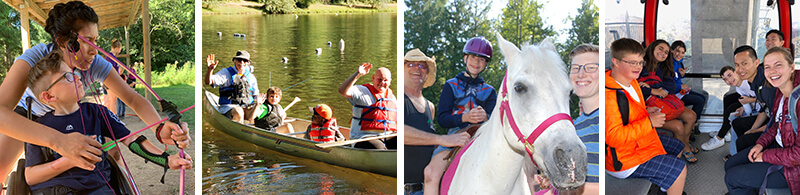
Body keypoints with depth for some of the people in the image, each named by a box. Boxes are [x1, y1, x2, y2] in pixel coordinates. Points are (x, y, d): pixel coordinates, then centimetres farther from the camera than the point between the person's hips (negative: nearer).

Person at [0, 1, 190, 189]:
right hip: (28, 114, -3)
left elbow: (134, 98, -29)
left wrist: (161, 128, -52)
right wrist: (58, 140, -71)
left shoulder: (95, 64, -31)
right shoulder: (34, 58, -41)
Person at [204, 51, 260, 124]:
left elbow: (256, 95, 19)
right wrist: (210, 69, -28)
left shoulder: (251, 77, 17)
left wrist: (258, 102, -6)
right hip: (228, 107, -4)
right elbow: (208, 82, -7)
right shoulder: (226, 73, 5)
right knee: (239, 112, -37)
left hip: (247, 107, 4)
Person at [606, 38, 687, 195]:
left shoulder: (631, 82, 3)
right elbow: (614, 137, -35)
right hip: (624, 160, -11)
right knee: (679, 169, -8)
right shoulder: (609, 95, -32)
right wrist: (649, 122, -29)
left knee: (677, 148, 26)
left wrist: (646, 112, -1)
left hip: (641, 140, 11)